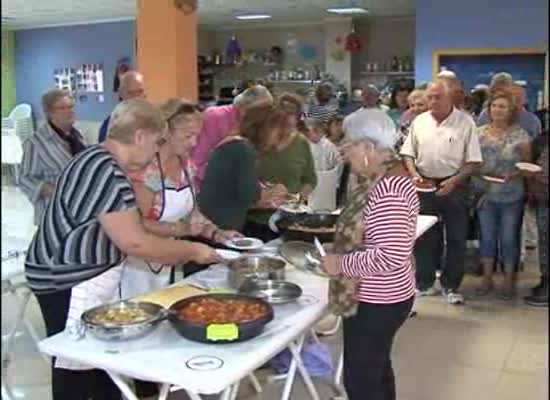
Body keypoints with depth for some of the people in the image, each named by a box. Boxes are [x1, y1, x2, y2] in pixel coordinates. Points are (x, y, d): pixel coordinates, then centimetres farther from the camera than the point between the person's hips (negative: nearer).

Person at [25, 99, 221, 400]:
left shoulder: (101, 163, 9)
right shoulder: (106, 172, -23)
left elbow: (126, 230, 13)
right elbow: (134, 242, -23)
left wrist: (182, 250, 10)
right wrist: (192, 251, -11)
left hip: (88, 278, 10)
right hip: (69, 283, -10)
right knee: (76, 369, 3)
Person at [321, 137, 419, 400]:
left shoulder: (387, 191, -26)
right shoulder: (387, 179, 6)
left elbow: (390, 256, -32)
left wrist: (341, 263, -21)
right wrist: (340, 248, 9)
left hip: (375, 303, -10)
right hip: (380, 299, 10)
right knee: (376, 370, 24)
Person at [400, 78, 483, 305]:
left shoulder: (465, 122, -7)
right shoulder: (419, 121, 3)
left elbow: (474, 161, -7)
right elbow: (408, 153, 8)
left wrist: (454, 181, -18)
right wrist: (414, 174, -9)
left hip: (453, 187, -2)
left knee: (456, 238, 4)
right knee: (424, 236, 10)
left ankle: (450, 286, 17)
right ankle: (424, 283, 23)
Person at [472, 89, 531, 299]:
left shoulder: (520, 135, -6)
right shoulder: (479, 133, 1)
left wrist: (513, 175, -19)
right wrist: (477, 174, -10)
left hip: (511, 196, -2)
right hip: (486, 194, 2)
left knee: (509, 239, 6)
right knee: (487, 237, 10)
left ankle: (509, 280, 21)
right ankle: (487, 278, 22)